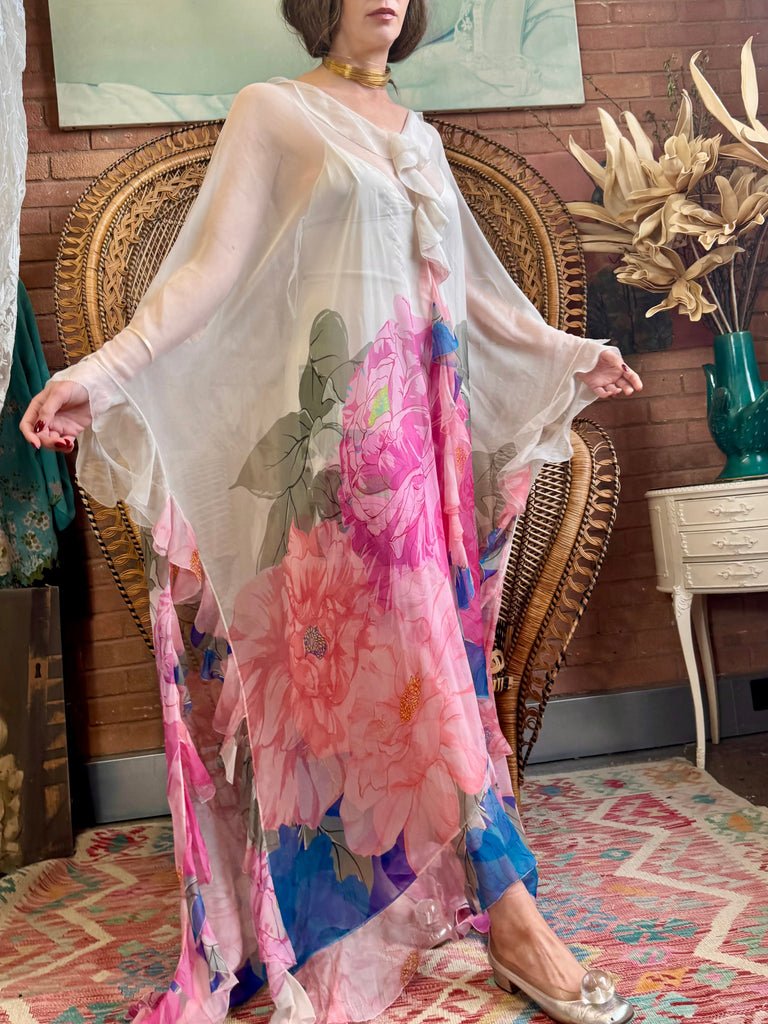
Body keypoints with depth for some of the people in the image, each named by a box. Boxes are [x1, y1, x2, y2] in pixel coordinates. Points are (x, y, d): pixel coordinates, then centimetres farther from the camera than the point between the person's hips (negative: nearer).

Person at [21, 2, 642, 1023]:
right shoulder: (272, 112, 3)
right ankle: (513, 918, 2)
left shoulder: (419, 133, 21)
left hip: (435, 425, 7)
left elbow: (470, 283, 24)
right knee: (408, 664, -6)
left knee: (432, 649, 7)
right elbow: (213, 264, -7)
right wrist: (106, 371, -20)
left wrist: (567, 353, 28)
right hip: (347, 426, -6)